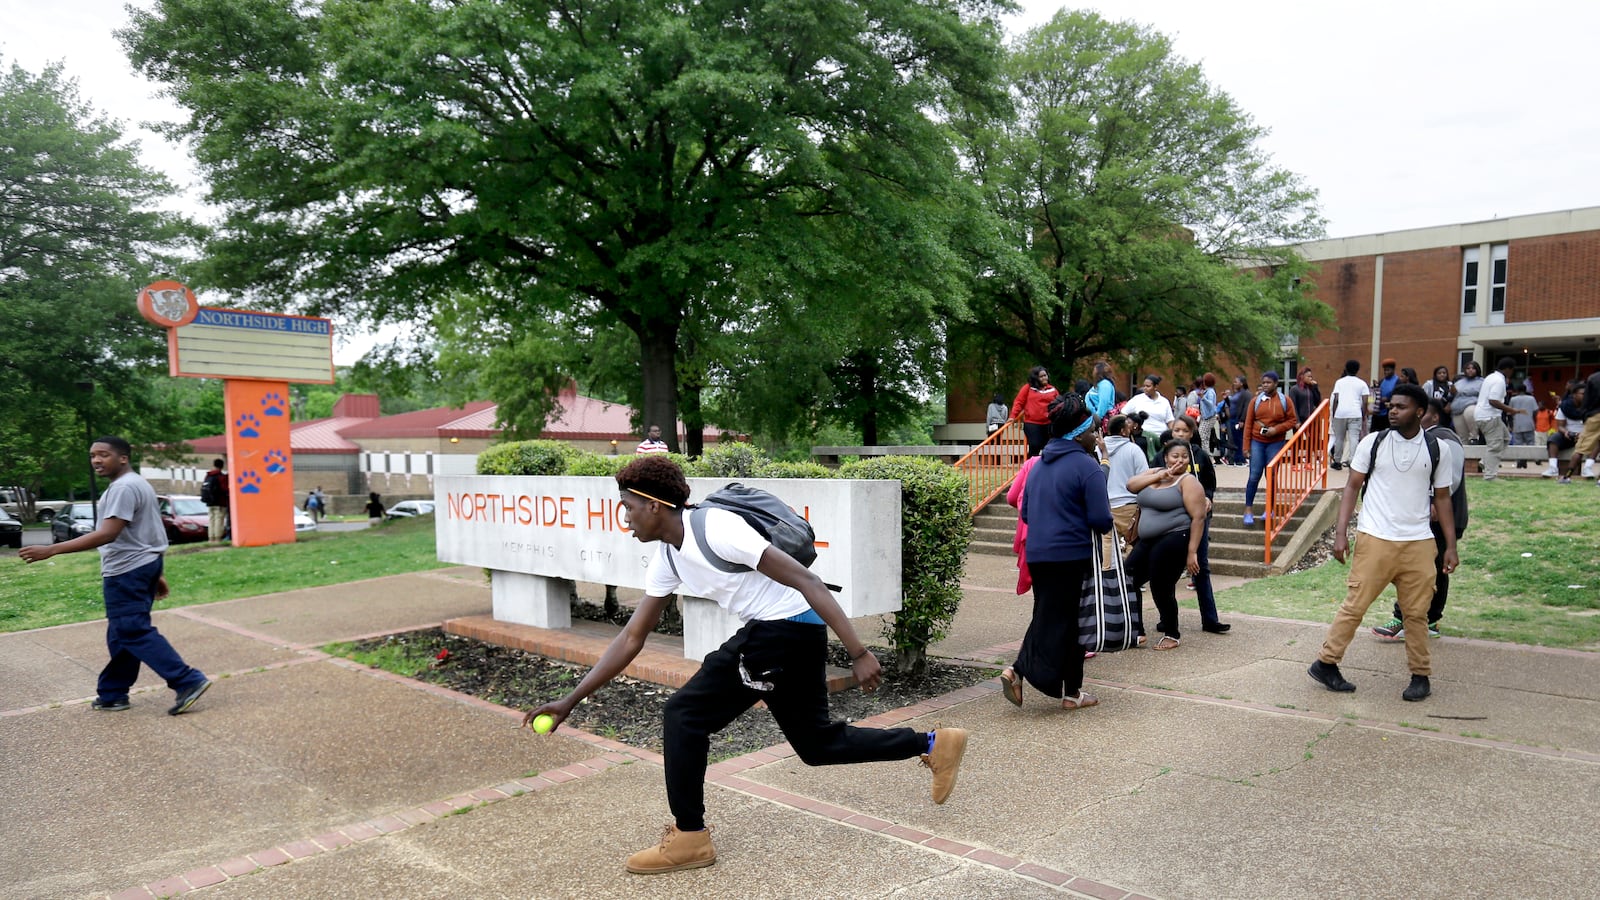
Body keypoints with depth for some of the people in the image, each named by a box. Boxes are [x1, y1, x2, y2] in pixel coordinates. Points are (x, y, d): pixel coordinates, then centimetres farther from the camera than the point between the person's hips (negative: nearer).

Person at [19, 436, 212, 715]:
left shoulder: (123, 488, -18)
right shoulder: (137, 484, 17)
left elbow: (107, 535, -27)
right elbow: (148, 533, 21)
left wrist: (51, 550, -28)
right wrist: (156, 574, 24)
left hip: (127, 570, -11)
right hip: (142, 566, 11)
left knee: (133, 632, -9)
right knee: (124, 633, 15)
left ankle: (188, 682, -13)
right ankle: (112, 694, 24)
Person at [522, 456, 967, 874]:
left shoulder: (715, 529, -21)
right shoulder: (666, 558, 7)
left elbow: (807, 581, -21)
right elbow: (631, 638, 12)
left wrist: (858, 653, -23)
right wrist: (570, 701, 9)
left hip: (787, 627, -9)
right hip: (782, 634, 9)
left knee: (685, 712, -6)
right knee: (817, 744, 18)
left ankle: (689, 838, 7)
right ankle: (934, 744, 29)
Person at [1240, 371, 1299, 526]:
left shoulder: (1285, 401, 0)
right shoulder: (1256, 401, 1)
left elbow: (1292, 420, 2)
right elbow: (1248, 424, 2)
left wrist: (1276, 429, -15)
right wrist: (1246, 447, -2)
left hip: (1276, 442, 0)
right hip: (1257, 442, 0)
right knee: (1254, 475, -3)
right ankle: (1249, 509, 3)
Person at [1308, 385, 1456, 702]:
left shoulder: (1435, 449, 4)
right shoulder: (1373, 442, 0)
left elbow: (1442, 499, 10)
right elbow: (1352, 487, 3)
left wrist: (1451, 546, 5)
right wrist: (1340, 532, -5)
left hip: (1418, 544, 2)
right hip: (1374, 540, -1)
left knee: (1416, 613, 7)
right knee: (1355, 605, -1)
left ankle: (1420, 676, 20)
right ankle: (1326, 663, 9)